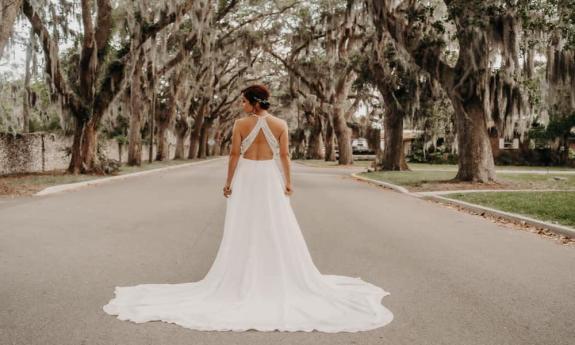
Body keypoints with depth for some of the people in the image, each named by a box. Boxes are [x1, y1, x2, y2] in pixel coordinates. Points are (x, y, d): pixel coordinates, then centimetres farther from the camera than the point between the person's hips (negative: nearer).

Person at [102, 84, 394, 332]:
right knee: (277, 231, 6)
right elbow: (284, 156, -4)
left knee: (244, 230, 6)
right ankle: (283, 277, 11)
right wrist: (288, 183, 1)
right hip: (270, 180, 1)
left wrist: (228, 182, 1)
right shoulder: (280, 124, -3)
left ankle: (245, 278, 11)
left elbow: (234, 155, -6)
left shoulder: (240, 124, -6)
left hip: (246, 179, -1)